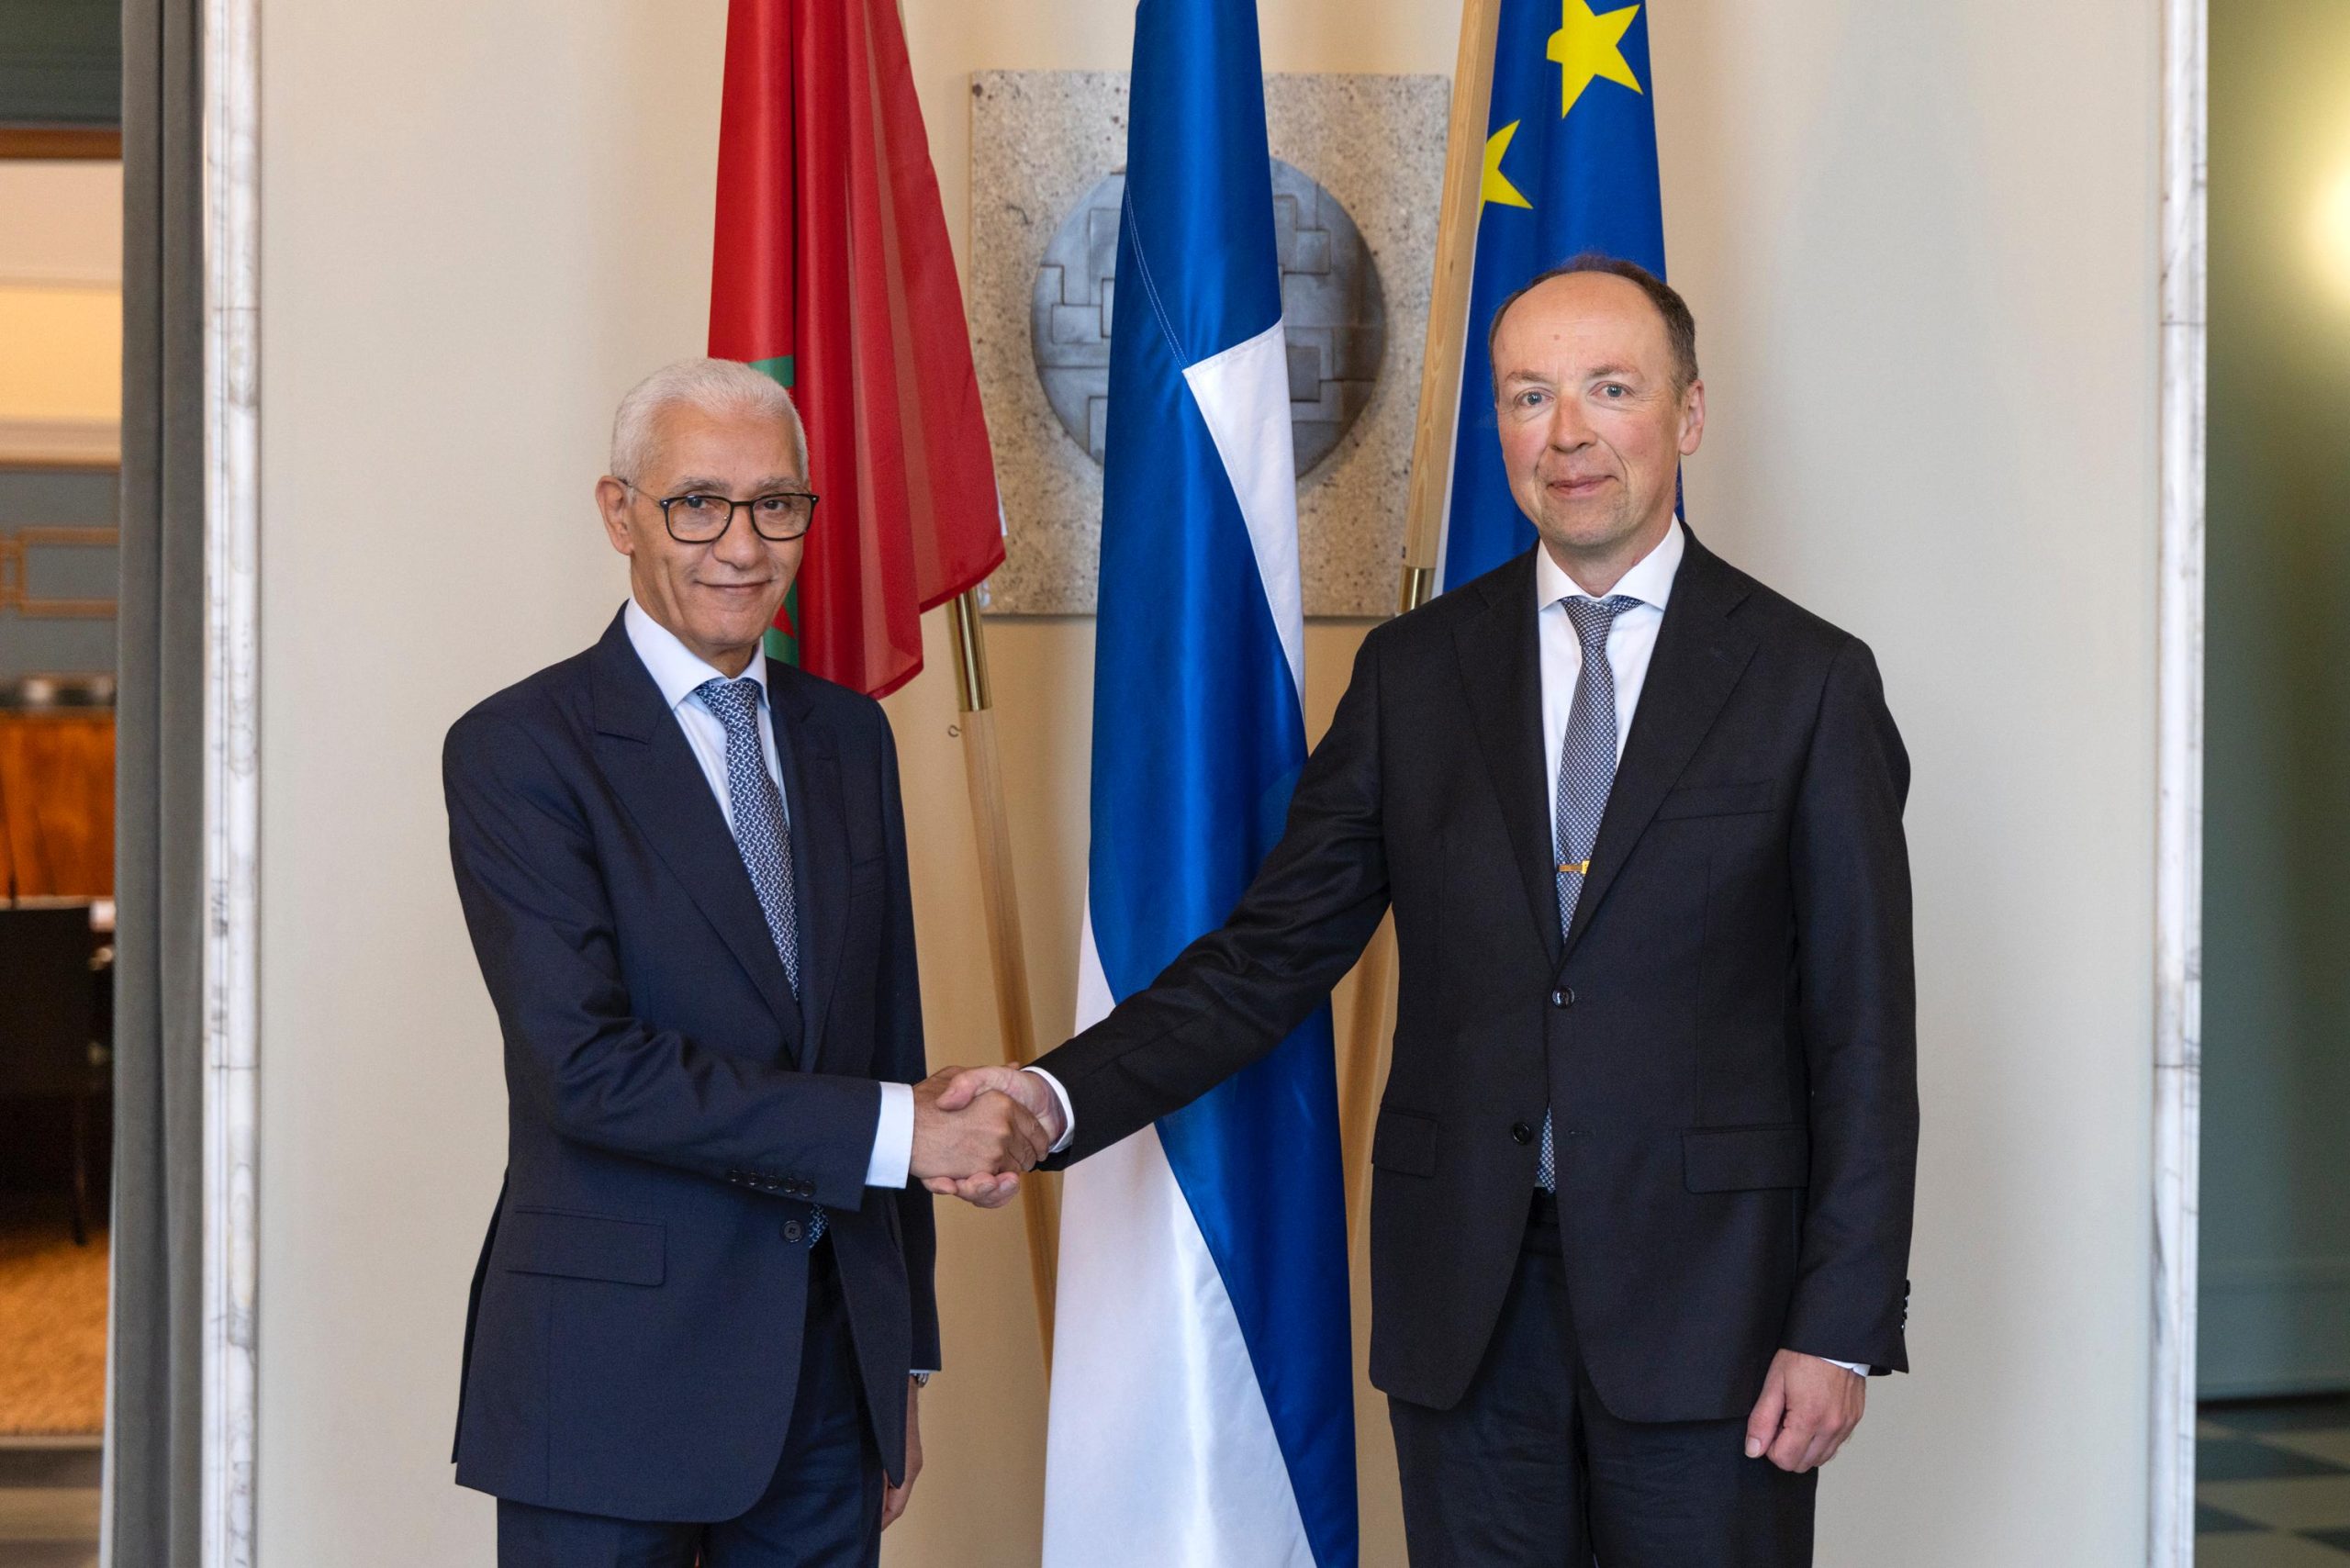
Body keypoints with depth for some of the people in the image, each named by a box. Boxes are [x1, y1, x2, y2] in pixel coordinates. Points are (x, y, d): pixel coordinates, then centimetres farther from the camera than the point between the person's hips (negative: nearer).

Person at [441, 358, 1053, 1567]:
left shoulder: (849, 737, 12)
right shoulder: (518, 750, -8)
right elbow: (586, 1065, -18)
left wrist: (904, 1354, 15)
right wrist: (892, 1129, -18)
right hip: (616, 1376, -5)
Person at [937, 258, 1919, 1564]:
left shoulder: (1808, 680, 0)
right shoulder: (1415, 672, 7)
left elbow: (1863, 1033, -2)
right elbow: (1277, 950, 5)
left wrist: (1843, 1328, -7)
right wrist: (1058, 1098, -9)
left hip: (1705, 1302, -2)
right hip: (1468, 1298, 2)